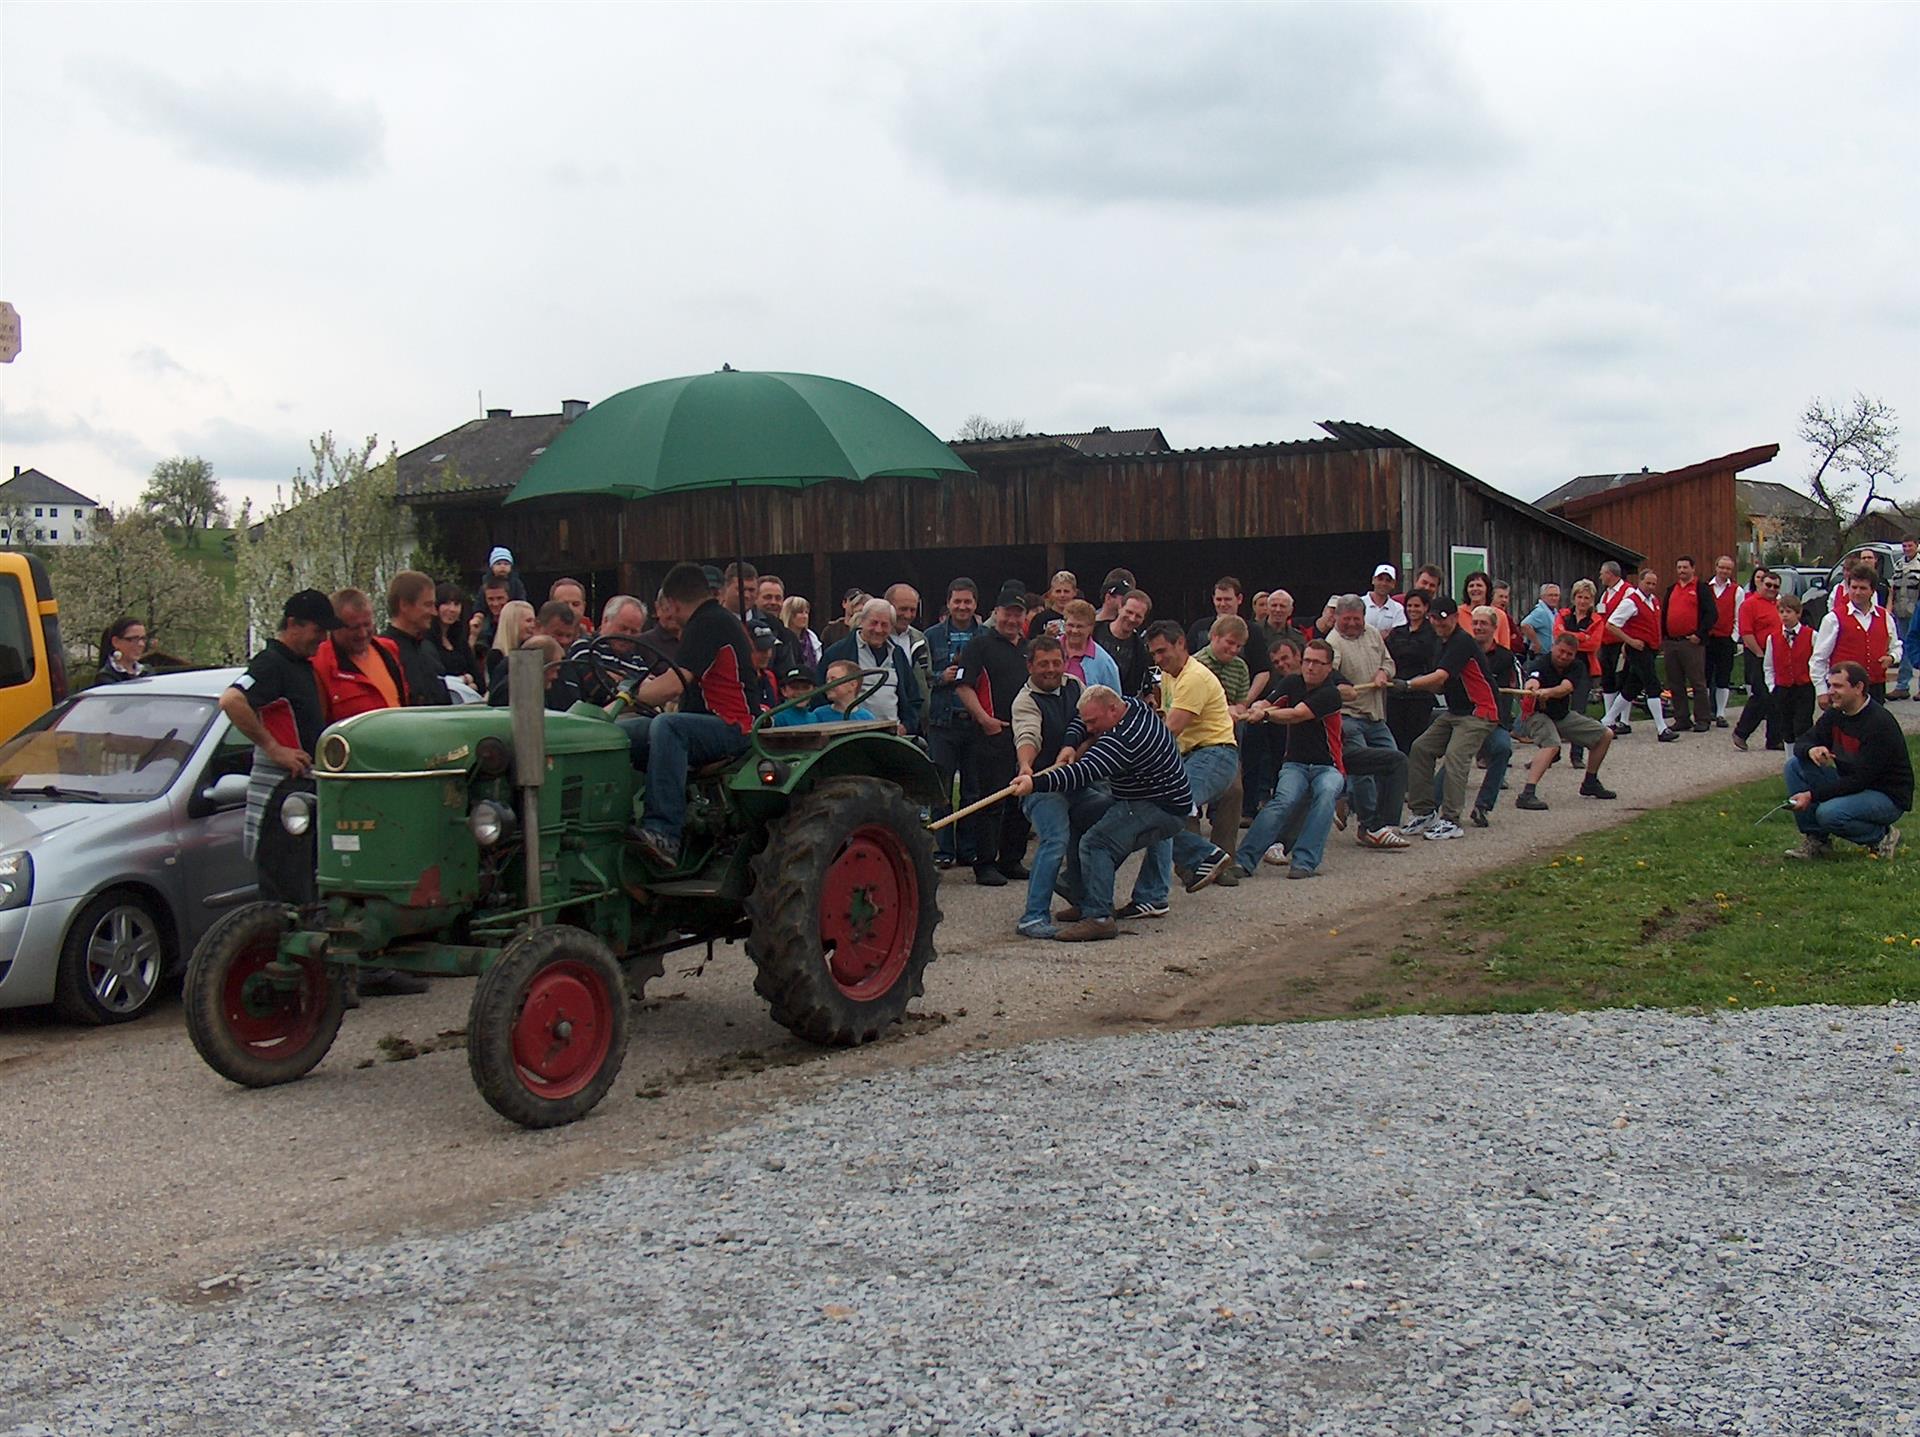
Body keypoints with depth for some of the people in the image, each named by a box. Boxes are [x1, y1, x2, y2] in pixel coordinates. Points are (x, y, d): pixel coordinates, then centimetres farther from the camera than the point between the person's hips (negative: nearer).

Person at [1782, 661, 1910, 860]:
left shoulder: (1879, 723, -25)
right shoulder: (1835, 713, -1)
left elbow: (1861, 779, -26)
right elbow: (1801, 744, 4)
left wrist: (1812, 795, -27)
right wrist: (1811, 750, -22)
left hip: (1888, 797, -8)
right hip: (1849, 784, 8)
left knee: (1828, 813, -33)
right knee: (1795, 766, -8)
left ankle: (1881, 837, -3)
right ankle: (1815, 839, -3)